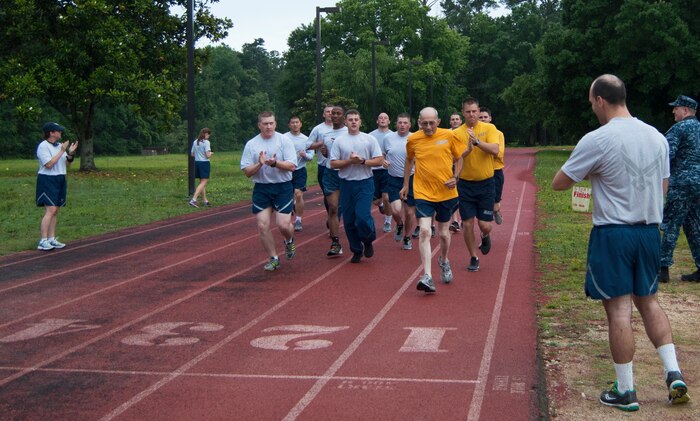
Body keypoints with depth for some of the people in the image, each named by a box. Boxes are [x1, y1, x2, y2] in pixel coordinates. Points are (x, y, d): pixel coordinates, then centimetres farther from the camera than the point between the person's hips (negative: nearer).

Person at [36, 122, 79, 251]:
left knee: (56, 211, 7)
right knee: (50, 210, -15)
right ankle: (43, 241, -14)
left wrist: (70, 154, -2)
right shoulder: (43, 146, -10)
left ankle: (51, 239, 11)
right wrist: (62, 151, -17)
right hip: (48, 181, -8)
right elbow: (49, 164, -20)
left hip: (60, 180, 8)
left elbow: (66, 165, 14)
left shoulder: (60, 146, 13)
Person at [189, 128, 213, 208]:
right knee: (203, 182, -7)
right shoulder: (206, 142, -11)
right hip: (204, 163, -7)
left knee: (202, 182, 14)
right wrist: (211, 153, 4)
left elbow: (192, 154, 13)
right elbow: (208, 155, -16)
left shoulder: (195, 142, 9)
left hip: (197, 162, 8)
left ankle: (205, 200, 17)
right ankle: (193, 200, -18)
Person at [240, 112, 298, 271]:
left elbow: (292, 166, -8)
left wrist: (275, 163, -23)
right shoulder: (251, 144, 2)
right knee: (262, 225, -2)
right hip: (261, 188, 2)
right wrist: (259, 164, -18)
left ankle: (289, 241, 27)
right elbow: (247, 172, 0)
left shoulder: (284, 140, -3)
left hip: (283, 187, -2)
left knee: (283, 224, -9)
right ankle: (273, 258, 15)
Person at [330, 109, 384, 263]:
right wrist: (349, 161, -14)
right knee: (349, 220, 6)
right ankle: (356, 250, 21)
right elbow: (333, 164, 0)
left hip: (365, 183, -2)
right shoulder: (339, 141, 4)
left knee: (362, 216, -15)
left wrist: (362, 161, -14)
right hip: (346, 184, 2)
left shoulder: (369, 139, 2)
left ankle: (368, 240, 15)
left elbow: (379, 160, -1)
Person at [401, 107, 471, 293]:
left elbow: (461, 156, 5)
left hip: (446, 193, 1)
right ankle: (427, 277, -17)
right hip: (423, 193, 0)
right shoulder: (413, 140, -2)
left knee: (443, 233, 12)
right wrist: (405, 185, 20)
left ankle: (444, 261, 43)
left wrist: (455, 177, -8)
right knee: (425, 231, -16)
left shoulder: (449, 136, -6)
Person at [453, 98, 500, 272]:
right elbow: (457, 158, -11)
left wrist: (477, 141, -31)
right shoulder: (457, 133, -3)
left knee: (485, 225, -1)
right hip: (465, 184, 1)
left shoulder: (489, 128, -3)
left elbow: (495, 150, -18)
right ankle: (473, 258, 20)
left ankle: (485, 237, 36)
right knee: (467, 224, 2)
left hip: (486, 183, 0)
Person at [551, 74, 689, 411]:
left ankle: (625, 392, 9)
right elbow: (663, 187, 15)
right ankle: (673, 374, 14)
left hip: (612, 233, -6)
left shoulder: (596, 140, -14)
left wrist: (587, 173, 11)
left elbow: (558, 183, -6)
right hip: (650, 231, 6)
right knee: (648, 301, 20)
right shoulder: (657, 137, 6)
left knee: (619, 310, 1)